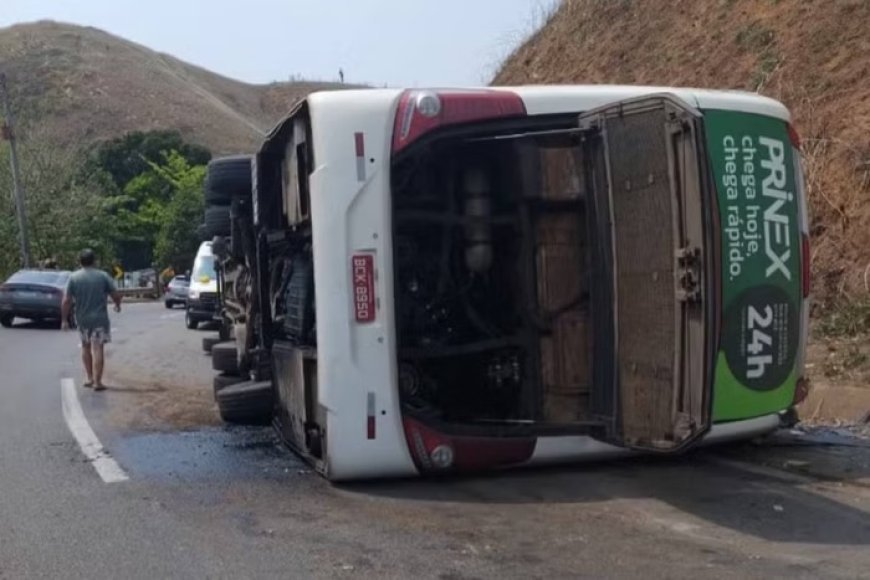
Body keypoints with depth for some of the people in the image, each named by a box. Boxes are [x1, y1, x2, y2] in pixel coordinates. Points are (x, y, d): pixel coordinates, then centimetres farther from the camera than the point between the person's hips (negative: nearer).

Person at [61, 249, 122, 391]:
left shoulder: (73, 277, -2)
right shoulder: (103, 276, -4)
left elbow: (66, 301, -5)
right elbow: (116, 295, -3)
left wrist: (65, 319, 3)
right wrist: (117, 305, 18)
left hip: (82, 319, 2)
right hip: (99, 318, -2)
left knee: (86, 347, 20)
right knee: (98, 349, -1)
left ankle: (90, 378, 23)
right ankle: (97, 382, -5)